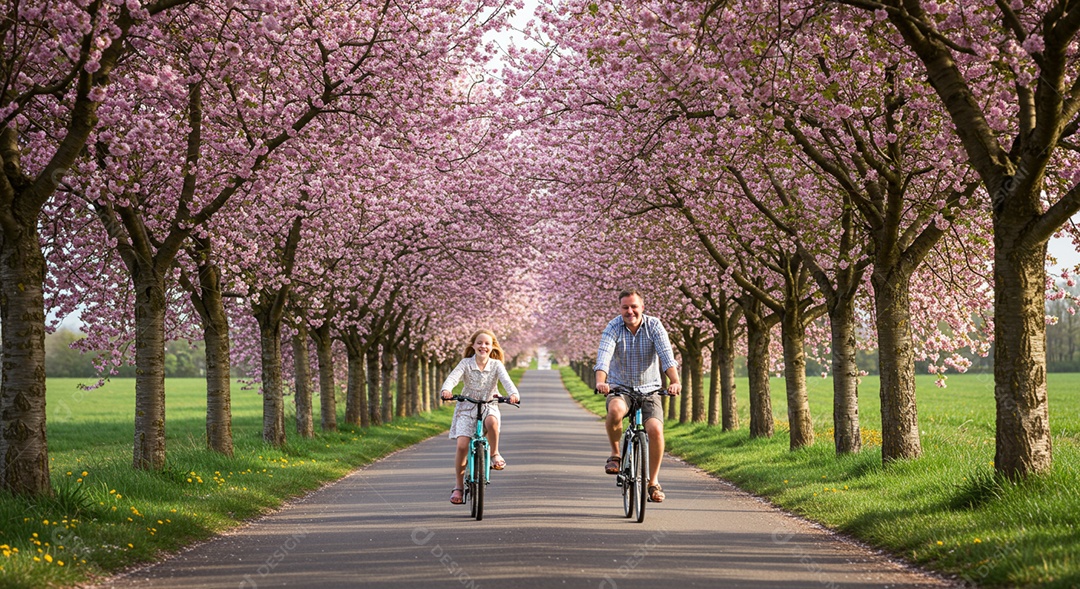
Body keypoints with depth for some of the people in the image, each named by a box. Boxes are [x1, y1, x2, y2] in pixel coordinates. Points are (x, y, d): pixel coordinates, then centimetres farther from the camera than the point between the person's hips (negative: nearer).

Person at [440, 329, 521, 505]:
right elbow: (453, 377, -20)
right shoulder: (466, 363, -4)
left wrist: (513, 393, -40)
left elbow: (506, 380, -18)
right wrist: (446, 389, -43)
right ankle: (458, 486, 2)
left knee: (492, 421, -37)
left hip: (488, 406, 0)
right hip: (466, 407, 0)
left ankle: (494, 453, -9)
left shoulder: (496, 365, -3)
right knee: (462, 446, -14)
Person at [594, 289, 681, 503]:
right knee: (615, 411, -35)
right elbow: (604, 356, -23)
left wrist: (675, 381, -37)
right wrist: (601, 381, -43)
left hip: (649, 389, 1)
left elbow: (667, 355, -20)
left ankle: (653, 482, -3)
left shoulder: (654, 326, -8)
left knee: (655, 429, -21)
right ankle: (615, 453, -8)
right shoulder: (613, 328, -9)